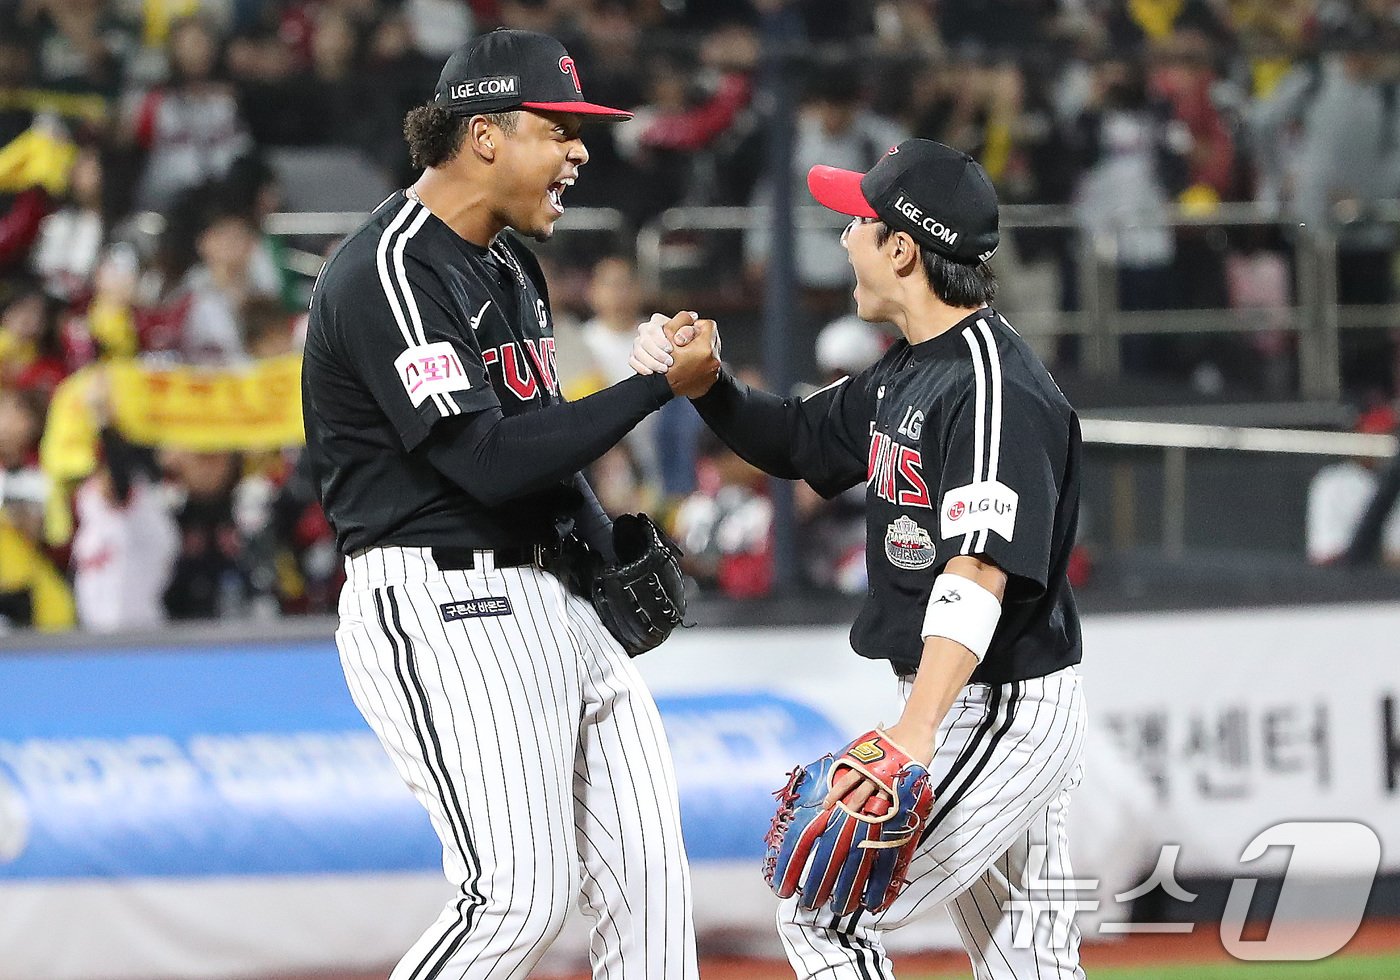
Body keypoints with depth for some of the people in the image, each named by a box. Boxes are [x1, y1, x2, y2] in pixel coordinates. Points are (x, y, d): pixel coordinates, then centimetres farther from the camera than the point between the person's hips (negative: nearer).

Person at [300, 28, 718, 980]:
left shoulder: (510, 261, 16)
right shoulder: (389, 274, -16)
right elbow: (488, 461, -22)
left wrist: (611, 546, 10)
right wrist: (658, 385, -18)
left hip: (548, 601, 10)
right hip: (441, 609, -10)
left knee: (648, 871, 4)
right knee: (522, 894, -15)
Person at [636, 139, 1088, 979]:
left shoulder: (993, 388, -21)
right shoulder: (906, 374, 10)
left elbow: (980, 572, -33)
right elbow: (795, 440, 24)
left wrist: (914, 736, -44)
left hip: (1006, 713, -10)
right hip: (962, 708, 10)